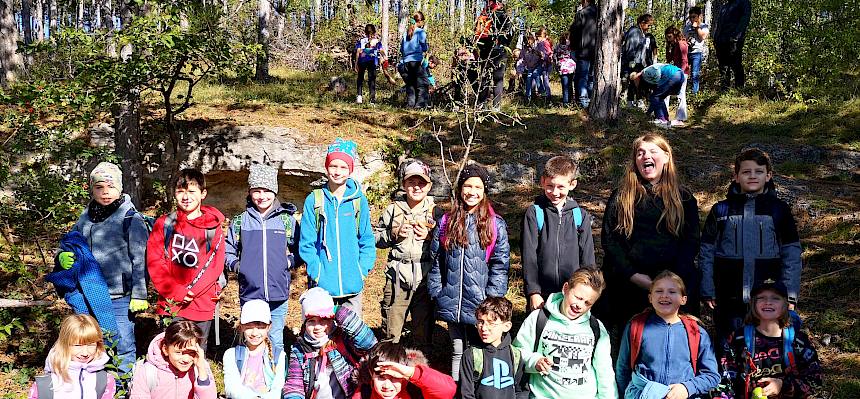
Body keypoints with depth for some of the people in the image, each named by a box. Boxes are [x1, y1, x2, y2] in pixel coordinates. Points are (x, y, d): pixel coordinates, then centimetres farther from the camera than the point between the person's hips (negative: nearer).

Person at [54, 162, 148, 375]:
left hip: (120, 298, -6)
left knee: (123, 347, -1)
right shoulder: (85, 218, 11)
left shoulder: (131, 219, -6)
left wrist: (139, 294, -12)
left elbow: (140, 260, -8)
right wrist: (62, 257, -2)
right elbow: (71, 244, 22)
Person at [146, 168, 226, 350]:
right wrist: (175, 292, -11)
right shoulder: (164, 224, 5)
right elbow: (154, 262, 0)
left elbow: (216, 265, -2)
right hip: (171, 305, 0)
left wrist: (189, 292, -13)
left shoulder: (213, 227, 2)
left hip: (203, 305, 0)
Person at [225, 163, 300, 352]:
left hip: (278, 295, 0)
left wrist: (290, 261, -4)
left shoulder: (287, 220, 5)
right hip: (249, 295, 0)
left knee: (277, 340, 10)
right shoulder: (240, 221, 4)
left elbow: (300, 250, 13)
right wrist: (235, 264, -5)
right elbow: (227, 251, 13)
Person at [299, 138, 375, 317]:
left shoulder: (359, 200, 4)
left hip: (352, 283, 1)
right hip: (322, 283, -1)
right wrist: (316, 272, -9)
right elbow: (306, 242, 0)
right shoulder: (314, 200, 0)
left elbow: (367, 240, 7)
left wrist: (363, 270, -4)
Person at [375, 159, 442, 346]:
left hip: (425, 278, 0)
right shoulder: (393, 210, 6)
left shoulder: (436, 212, 6)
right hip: (397, 276, 0)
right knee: (390, 334, 4)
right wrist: (394, 234, -7)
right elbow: (376, 239, 10)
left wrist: (430, 236, -8)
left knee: (424, 334, 8)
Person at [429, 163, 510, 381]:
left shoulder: (496, 224, -2)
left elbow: (500, 265, -3)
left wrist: (492, 299, -9)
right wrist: (436, 293, 1)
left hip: (480, 305, -2)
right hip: (451, 303, 2)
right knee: (458, 350, 15)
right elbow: (436, 260, 8)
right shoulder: (446, 221, 6)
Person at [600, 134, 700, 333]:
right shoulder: (620, 197, 8)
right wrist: (633, 276, -11)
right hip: (629, 285, 0)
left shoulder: (683, 198, 10)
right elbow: (609, 240, 2)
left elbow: (691, 242, 4)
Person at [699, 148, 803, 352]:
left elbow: (792, 253, 3)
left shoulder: (779, 209, 3)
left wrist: (790, 295, -3)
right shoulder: (721, 210, 4)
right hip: (729, 299, 1)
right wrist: (708, 291, 2)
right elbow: (706, 253, 6)